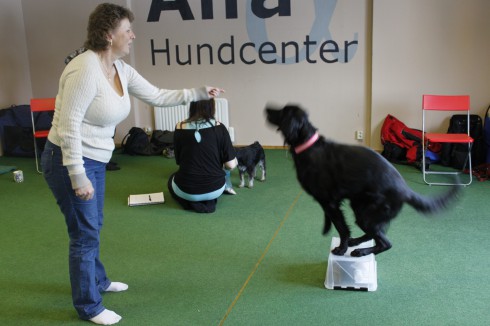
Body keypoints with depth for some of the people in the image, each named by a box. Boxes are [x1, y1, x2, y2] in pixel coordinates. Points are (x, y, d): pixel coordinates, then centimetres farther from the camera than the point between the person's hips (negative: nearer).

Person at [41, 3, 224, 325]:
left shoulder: (122, 70, 1)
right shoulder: (85, 70, -26)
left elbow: (157, 96, 11)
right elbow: (69, 126, -27)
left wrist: (199, 92, 6)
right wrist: (78, 177, -26)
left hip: (95, 160, 9)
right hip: (69, 161, -9)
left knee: (93, 227, 24)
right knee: (86, 235, 2)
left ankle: (98, 281, 46)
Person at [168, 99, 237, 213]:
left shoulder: (180, 127, -7)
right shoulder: (219, 128, -10)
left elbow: (178, 161, 4)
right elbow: (231, 165, -10)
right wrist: (235, 162, 14)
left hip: (187, 190, -1)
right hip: (215, 188, 1)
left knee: (172, 179, 35)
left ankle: (192, 203, 12)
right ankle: (209, 202, 13)